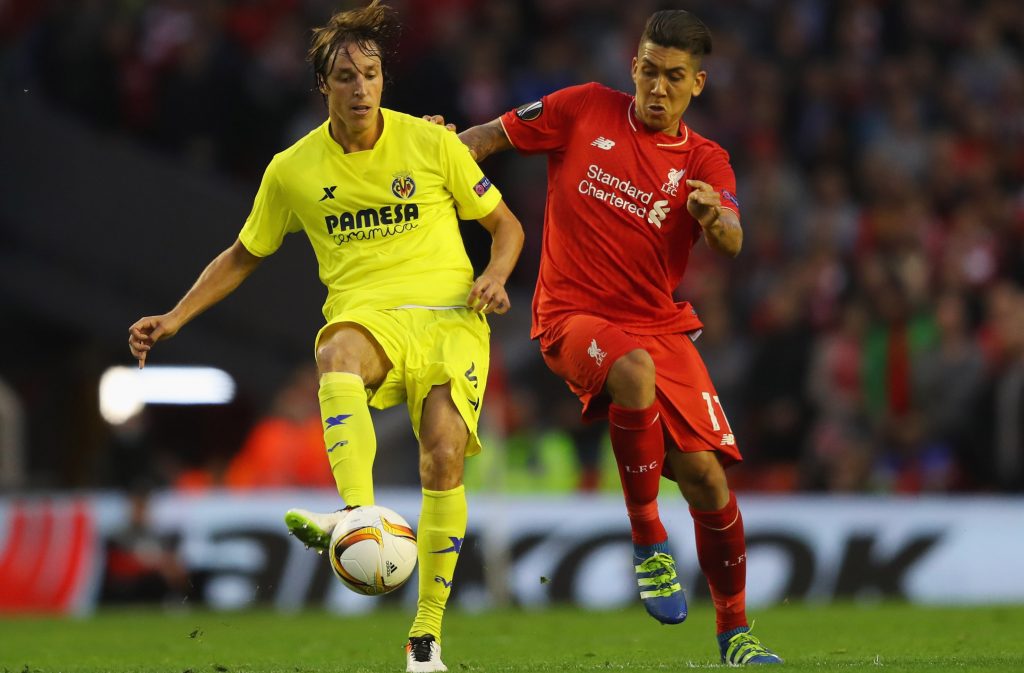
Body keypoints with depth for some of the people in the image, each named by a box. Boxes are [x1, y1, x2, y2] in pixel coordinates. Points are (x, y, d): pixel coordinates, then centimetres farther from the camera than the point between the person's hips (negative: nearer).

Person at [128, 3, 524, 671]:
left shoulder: (431, 143, 3)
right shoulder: (293, 170, 8)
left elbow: (505, 223, 12)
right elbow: (244, 256, 21)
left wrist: (495, 275, -8)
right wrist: (174, 319, 12)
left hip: (448, 312, -1)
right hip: (366, 311, 1)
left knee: (444, 456, -20)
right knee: (336, 357, -38)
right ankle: (358, 517, -58)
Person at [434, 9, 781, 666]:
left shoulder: (705, 162, 3)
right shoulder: (586, 110, 2)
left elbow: (731, 242, -14)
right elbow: (495, 136, 11)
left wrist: (714, 218, -37)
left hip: (660, 326, 2)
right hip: (574, 316, -2)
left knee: (706, 475, -9)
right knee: (636, 373, -37)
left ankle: (735, 631, 11)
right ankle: (648, 542, -20)